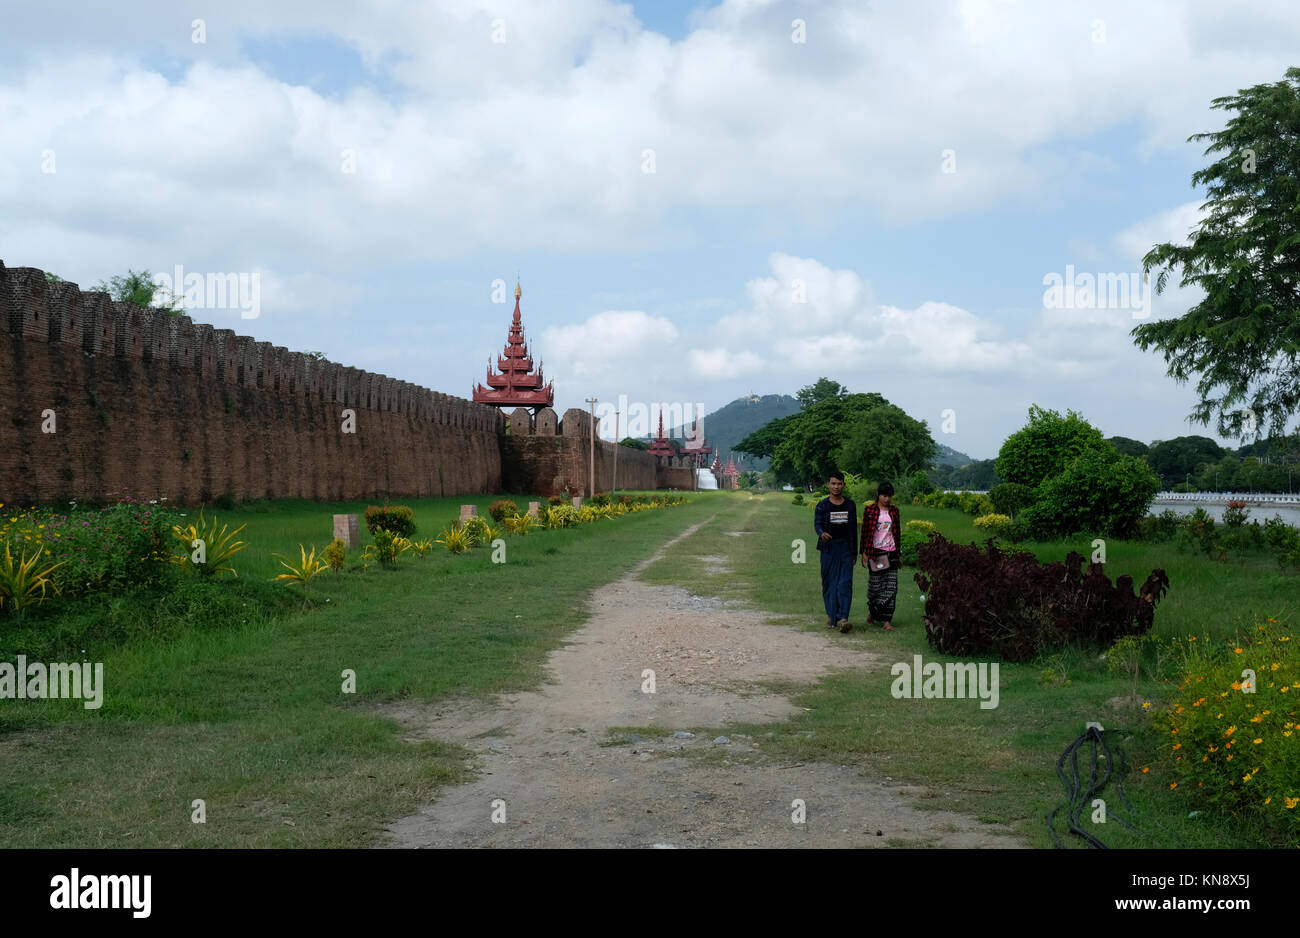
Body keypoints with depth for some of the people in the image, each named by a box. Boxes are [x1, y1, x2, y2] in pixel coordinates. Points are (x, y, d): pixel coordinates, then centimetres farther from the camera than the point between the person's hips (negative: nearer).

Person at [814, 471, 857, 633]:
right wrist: (821, 533, -33)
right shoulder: (822, 505, 3)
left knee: (845, 582, -10)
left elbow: (854, 528, 14)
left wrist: (854, 551, 12)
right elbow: (816, 523, -10)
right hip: (828, 546, -1)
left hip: (845, 547, 1)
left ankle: (843, 618, -16)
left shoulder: (850, 504, 10)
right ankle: (831, 615, 14)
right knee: (829, 582, 2)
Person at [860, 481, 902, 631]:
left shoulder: (894, 510, 9)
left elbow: (897, 532, 15)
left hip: (891, 551, 3)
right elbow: (865, 532, 0)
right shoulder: (869, 509, -1)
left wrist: (899, 554, 15)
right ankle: (871, 613, 26)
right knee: (875, 584, 3)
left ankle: (887, 620, -4)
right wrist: (864, 552, -4)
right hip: (875, 551, -3)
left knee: (891, 586, -5)